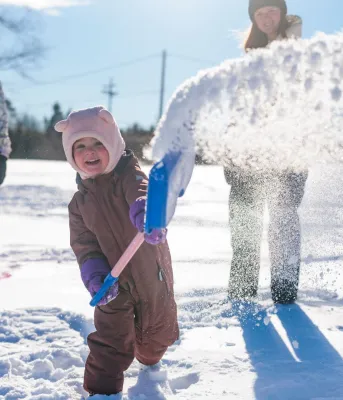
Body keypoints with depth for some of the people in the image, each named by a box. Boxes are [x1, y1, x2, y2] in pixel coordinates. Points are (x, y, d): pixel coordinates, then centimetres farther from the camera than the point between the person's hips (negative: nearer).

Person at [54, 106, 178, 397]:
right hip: (114, 284, 1)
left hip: (152, 275, -1)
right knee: (110, 339, -1)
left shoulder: (128, 174, -15)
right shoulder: (80, 201, 0)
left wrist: (145, 210, -63)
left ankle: (149, 361, 53)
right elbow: (84, 242, -4)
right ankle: (101, 389, 18)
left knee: (156, 334, 20)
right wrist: (94, 274, -23)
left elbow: (141, 190, -38)